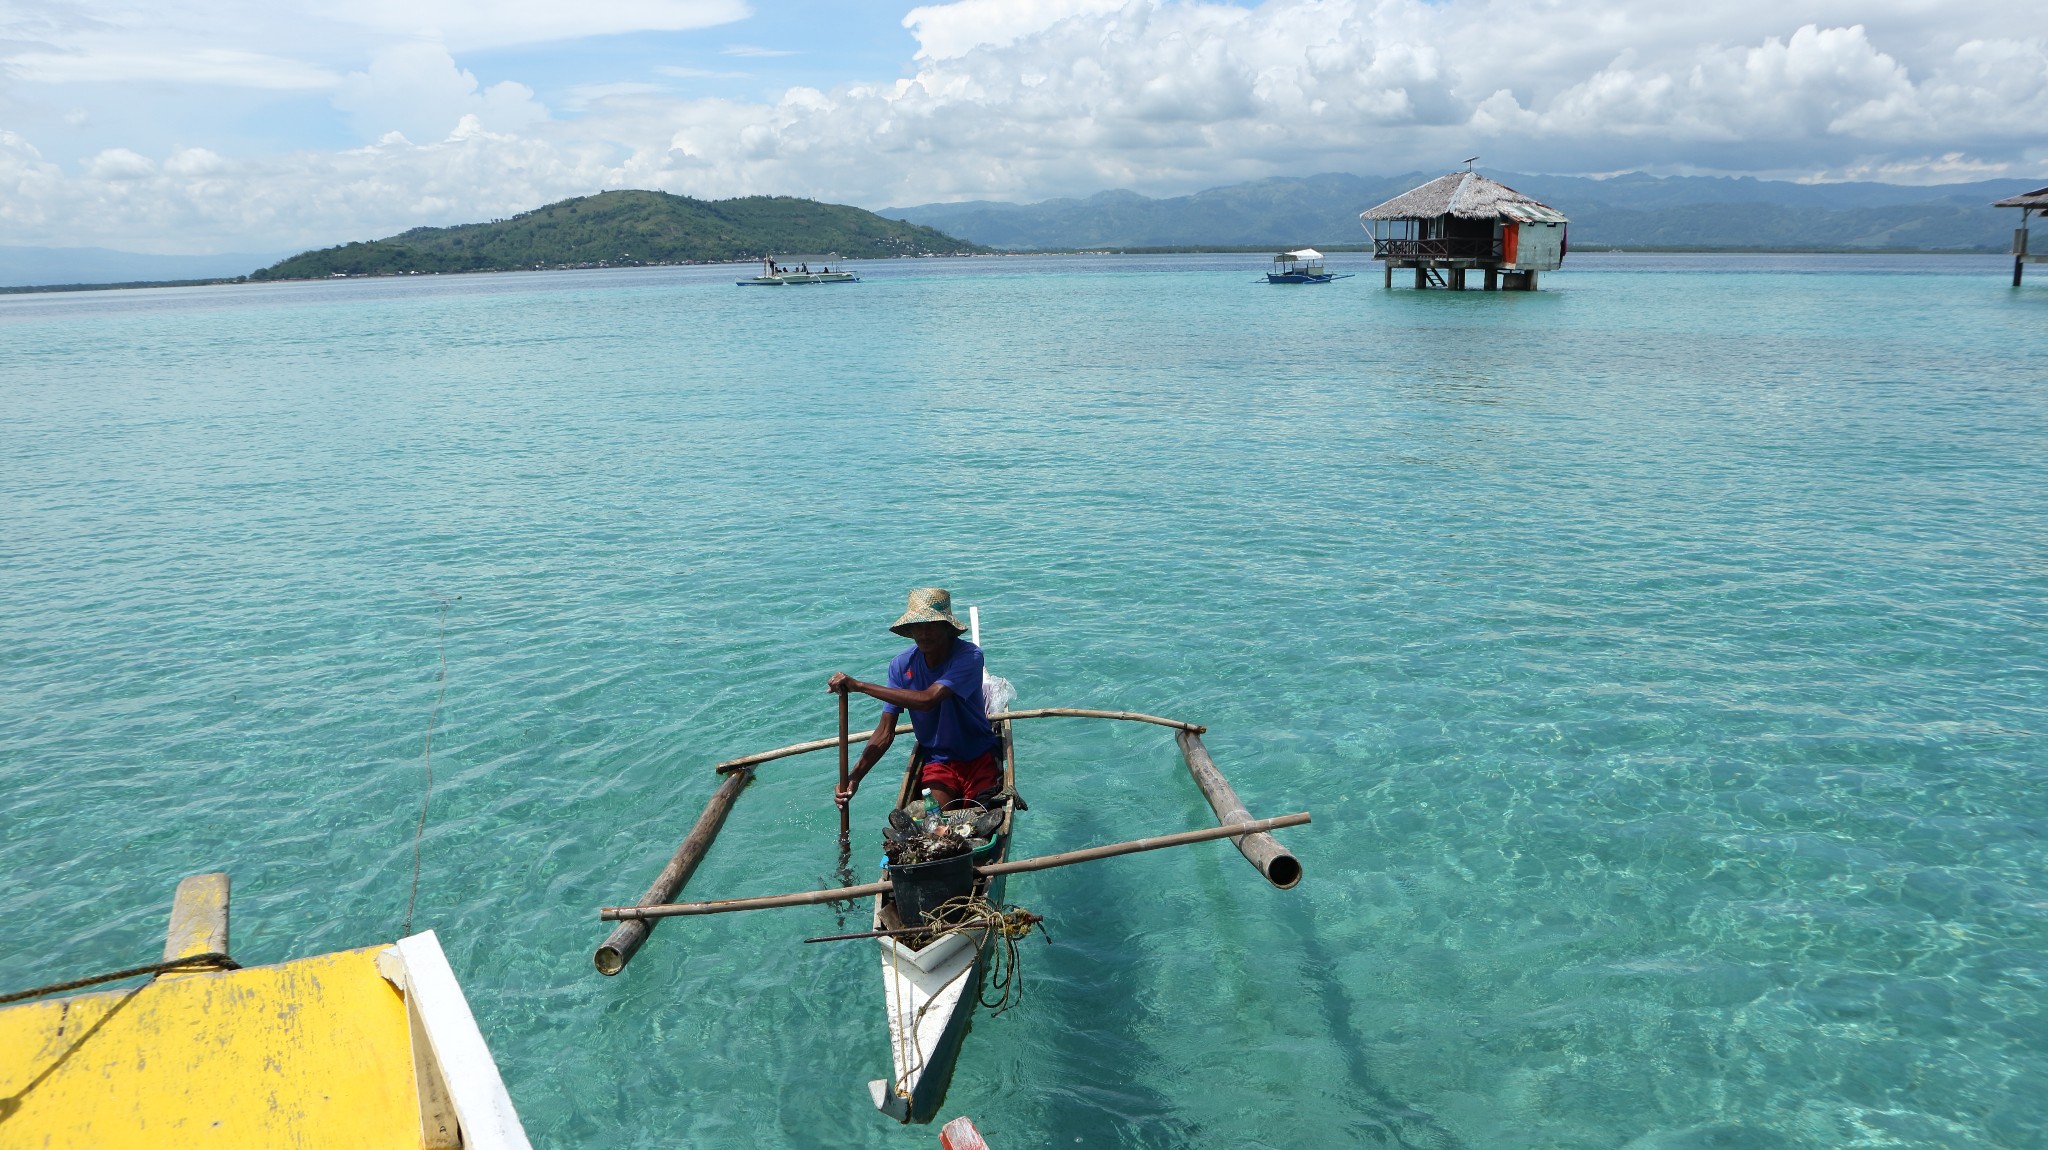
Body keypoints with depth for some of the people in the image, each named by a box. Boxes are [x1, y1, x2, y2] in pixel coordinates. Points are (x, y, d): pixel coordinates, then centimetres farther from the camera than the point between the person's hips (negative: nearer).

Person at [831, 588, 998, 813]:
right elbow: (886, 731, -6)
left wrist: (859, 685, -32)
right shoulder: (902, 665, -7)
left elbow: (927, 700, -34)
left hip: (980, 757, -2)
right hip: (938, 762, 2)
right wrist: (854, 777, -20)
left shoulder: (969, 656, -20)